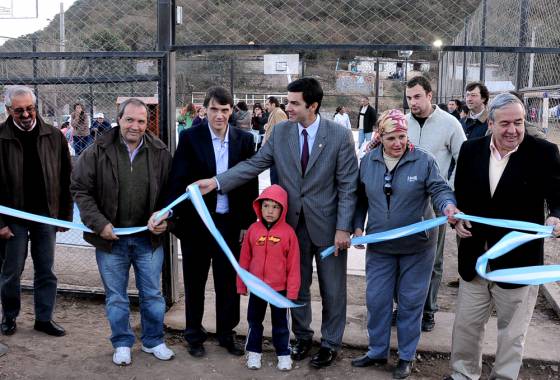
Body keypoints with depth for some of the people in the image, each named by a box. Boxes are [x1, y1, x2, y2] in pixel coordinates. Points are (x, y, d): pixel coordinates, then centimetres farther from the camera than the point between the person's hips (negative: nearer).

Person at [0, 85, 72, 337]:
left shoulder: (54, 136, -1)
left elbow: (66, 179, 3)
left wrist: (65, 214, 2)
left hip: (46, 215, 2)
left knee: (46, 271, 9)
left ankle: (44, 318, 22)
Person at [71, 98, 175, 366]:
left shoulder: (160, 153, -3)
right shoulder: (98, 151, -7)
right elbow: (80, 190, -4)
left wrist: (165, 220, -10)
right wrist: (99, 224, -12)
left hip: (149, 237, 1)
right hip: (110, 238, -1)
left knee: (152, 294, 13)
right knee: (116, 296, 13)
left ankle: (153, 341, 32)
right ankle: (122, 343, 31)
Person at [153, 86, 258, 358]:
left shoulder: (244, 139, 0)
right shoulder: (190, 137, -6)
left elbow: (251, 183, 2)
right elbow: (178, 180, -8)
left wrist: (247, 223, 0)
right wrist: (173, 215, -18)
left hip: (231, 222, 2)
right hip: (196, 221, -1)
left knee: (228, 282, 12)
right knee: (195, 282, 13)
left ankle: (226, 334, 31)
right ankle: (194, 336, 31)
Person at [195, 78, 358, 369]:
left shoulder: (340, 135, -12)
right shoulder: (280, 132, -2)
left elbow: (348, 186, -11)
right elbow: (254, 165, -5)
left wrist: (343, 228, -14)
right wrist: (216, 182, -16)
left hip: (327, 224, -3)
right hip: (293, 222, 3)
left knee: (332, 289, 10)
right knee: (296, 285, 16)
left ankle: (330, 343, 30)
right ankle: (302, 336, 38)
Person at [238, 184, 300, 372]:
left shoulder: (288, 232, -12)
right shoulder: (253, 229, -5)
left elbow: (293, 265, -9)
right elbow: (244, 259, 2)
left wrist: (292, 290, -8)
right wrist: (241, 285, 5)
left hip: (280, 288, -2)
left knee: (280, 322, 13)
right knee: (254, 320, 16)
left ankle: (283, 354, 28)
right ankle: (254, 352, 32)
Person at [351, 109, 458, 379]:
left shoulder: (424, 160, -9)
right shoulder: (368, 162, 0)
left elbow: (439, 189, -13)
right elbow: (361, 198, 10)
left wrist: (448, 206, -34)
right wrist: (358, 226, 1)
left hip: (416, 245, -2)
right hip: (379, 245, 3)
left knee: (410, 301, 9)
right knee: (376, 299, 10)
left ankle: (407, 356, 27)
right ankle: (377, 351, 29)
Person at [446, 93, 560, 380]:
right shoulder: (471, 150, 1)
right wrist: (458, 217, -7)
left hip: (517, 261, -3)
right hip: (474, 258, 3)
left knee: (512, 331, 14)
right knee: (466, 324, 17)